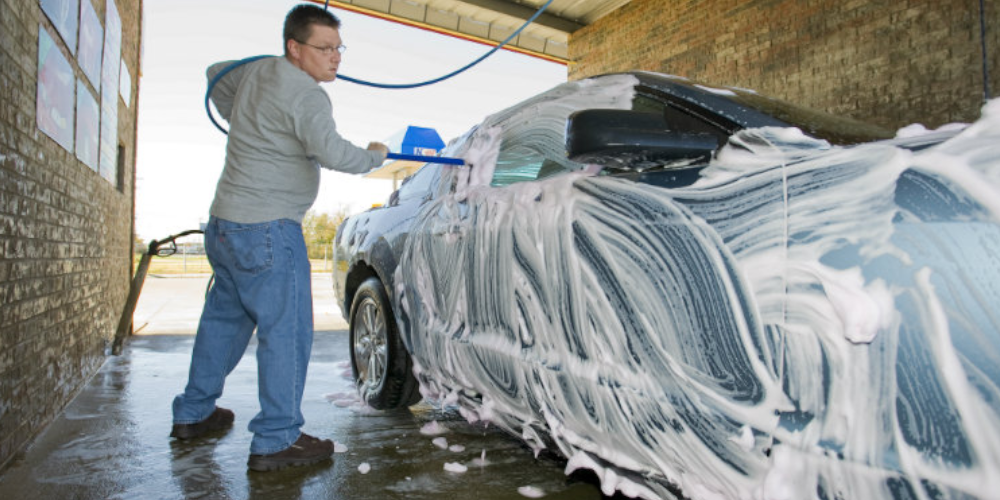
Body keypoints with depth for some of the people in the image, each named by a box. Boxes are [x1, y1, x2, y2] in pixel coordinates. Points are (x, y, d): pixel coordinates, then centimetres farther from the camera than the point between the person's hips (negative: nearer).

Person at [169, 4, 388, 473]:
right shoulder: (305, 95, -15)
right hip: (266, 230, -10)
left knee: (224, 316, 21)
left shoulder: (257, 70, 15)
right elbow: (333, 153, -28)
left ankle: (193, 414, 35)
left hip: (223, 222, 10)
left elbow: (217, 75, 34)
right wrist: (374, 155, -10)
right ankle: (275, 442, 3)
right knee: (287, 331, -4)